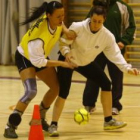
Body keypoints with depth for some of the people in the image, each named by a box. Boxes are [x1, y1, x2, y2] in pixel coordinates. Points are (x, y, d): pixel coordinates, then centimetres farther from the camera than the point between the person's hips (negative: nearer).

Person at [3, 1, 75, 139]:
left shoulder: (56, 21, -21)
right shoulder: (39, 35, -41)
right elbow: (37, 61, -31)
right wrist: (61, 63, -27)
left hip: (40, 56, 8)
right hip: (25, 58, -8)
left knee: (56, 88, 8)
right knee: (31, 91, -26)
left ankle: (40, 119, 28)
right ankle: (10, 127, -19)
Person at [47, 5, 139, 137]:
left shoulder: (107, 36, -21)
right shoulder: (77, 27, -29)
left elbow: (115, 54, -19)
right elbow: (63, 42, -18)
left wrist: (127, 68, -32)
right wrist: (66, 53, -39)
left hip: (87, 63, 4)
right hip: (68, 61, -4)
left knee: (106, 84, -2)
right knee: (63, 92, -17)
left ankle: (108, 121, 10)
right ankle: (53, 125, -5)